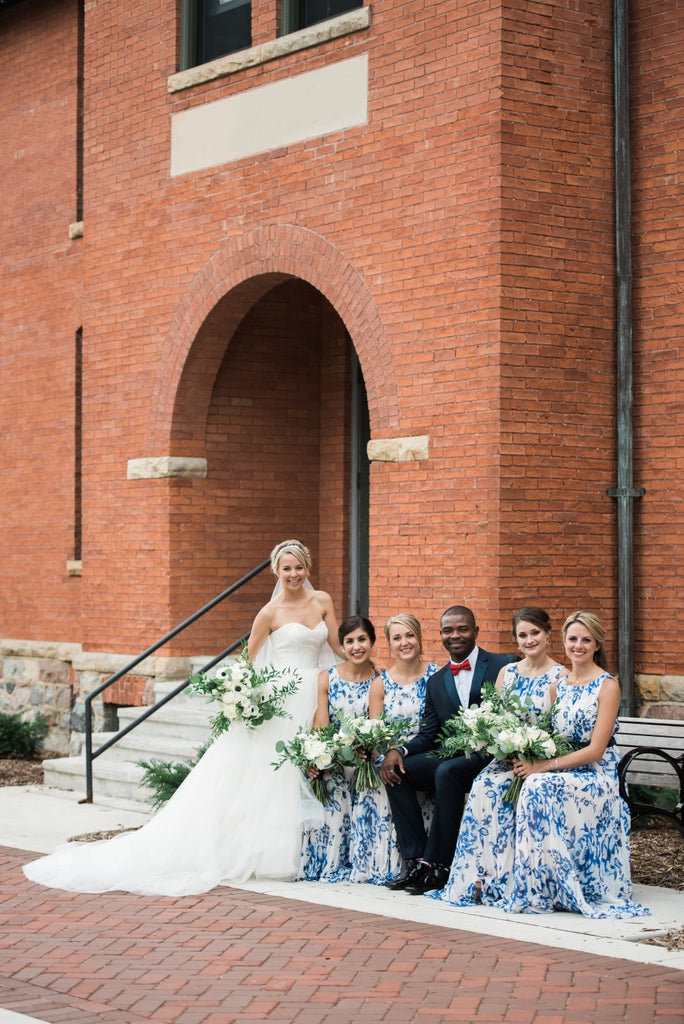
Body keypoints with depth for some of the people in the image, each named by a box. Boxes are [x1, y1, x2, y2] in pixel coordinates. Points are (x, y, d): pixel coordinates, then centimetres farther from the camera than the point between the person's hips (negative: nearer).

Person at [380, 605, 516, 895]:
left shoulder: (504, 665, 0)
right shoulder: (436, 682, 17)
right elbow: (427, 735, 12)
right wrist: (399, 751, -9)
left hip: (489, 757, -6)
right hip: (449, 756, 6)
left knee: (447, 771, -33)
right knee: (395, 770, -13)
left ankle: (438, 866, -27)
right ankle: (415, 860, -15)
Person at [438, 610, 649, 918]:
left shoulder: (607, 686, -5)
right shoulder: (558, 686, 13)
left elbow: (595, 750, -12)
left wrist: (544, 765, -18)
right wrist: (529, 758, -12)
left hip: (596, 775, -5)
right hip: (561, 773, 5)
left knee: (539, 787, -33)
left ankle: (535, 891, -25)